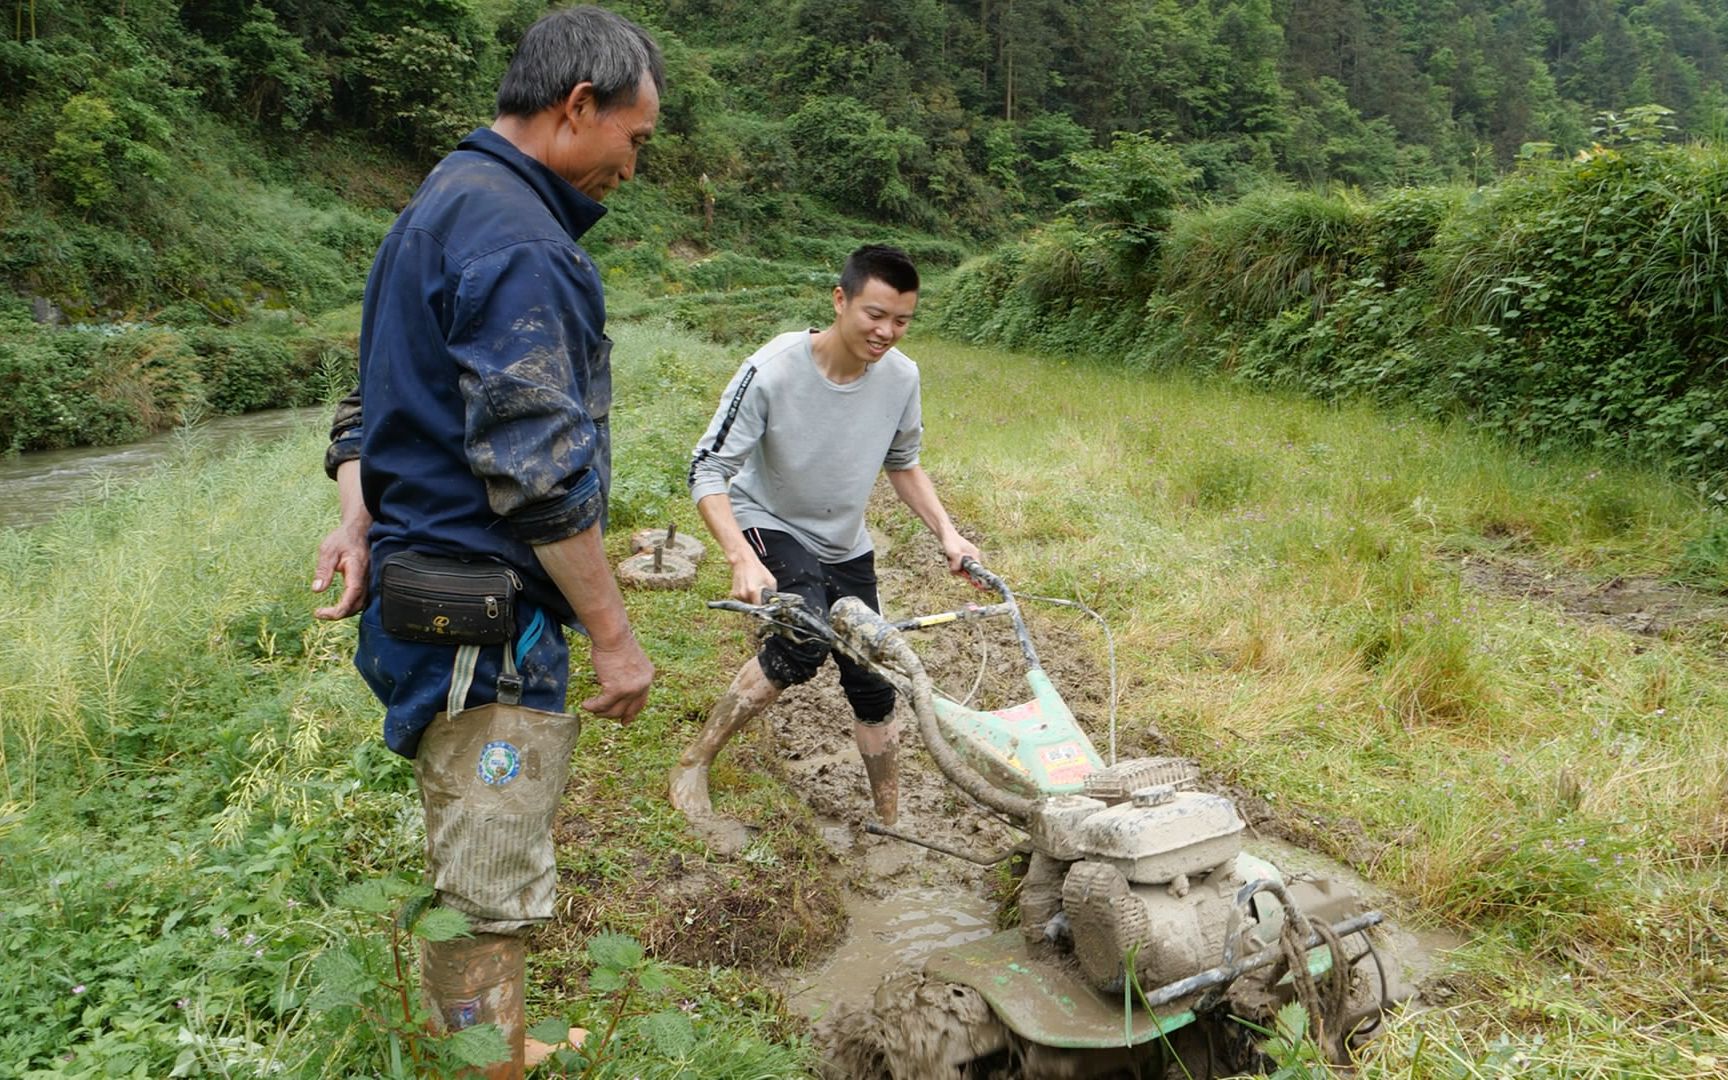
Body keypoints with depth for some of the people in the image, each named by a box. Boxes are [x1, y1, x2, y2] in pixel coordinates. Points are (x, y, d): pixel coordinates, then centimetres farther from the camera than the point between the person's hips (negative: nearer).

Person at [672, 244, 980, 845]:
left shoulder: (901, 377, -13)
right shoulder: (772, 372, -28)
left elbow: (903, 465, 5)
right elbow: (708, 471, -26)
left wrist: (947, 534, -6)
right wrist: (743, 560, -41)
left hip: (845, 547, 5)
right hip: (769, 527, -5)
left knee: (873, 687, 6)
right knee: (803, 644, -31)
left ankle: (890, 824, 26)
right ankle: (692, 768, -12)